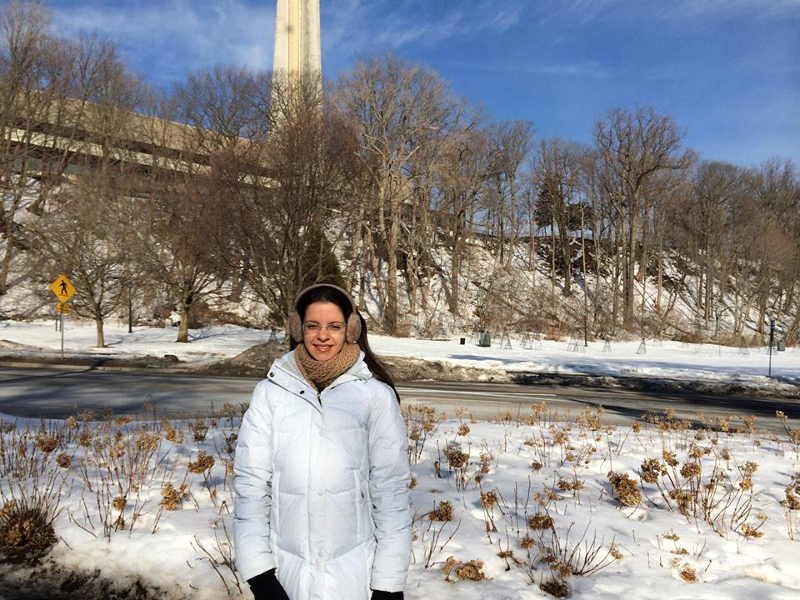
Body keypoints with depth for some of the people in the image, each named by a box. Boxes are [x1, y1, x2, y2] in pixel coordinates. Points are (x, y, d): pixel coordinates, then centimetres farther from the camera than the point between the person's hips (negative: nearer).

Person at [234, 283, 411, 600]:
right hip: (286, 571, 2)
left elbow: (390, 489, -7)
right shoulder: (270, 392, -4)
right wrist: (259, 574, -7)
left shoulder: (376, 395, -9)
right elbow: (251, 482, -3)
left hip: (355, 574, -1)